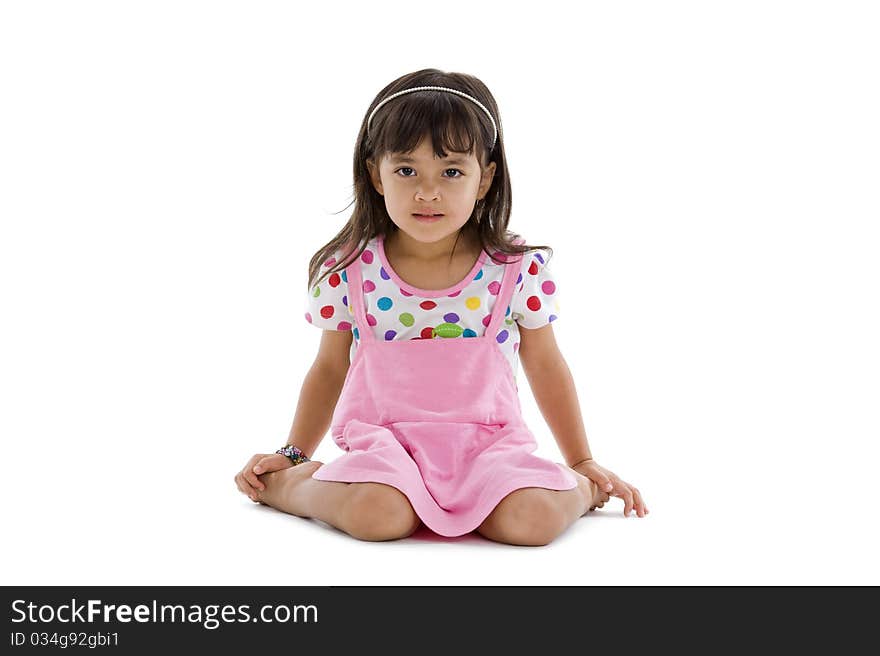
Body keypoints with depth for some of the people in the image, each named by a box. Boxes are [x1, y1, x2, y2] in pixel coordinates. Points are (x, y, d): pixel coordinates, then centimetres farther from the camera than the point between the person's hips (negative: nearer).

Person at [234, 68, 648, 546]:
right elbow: (330, 369, 12)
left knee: (535, 517, -28)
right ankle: (292, 485, -2)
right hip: (382, 439, -1)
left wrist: (582, 463, 15)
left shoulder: (519, 269, -3)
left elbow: (545, 365, 11)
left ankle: (578, 490, 7)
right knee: (376, 513, -33)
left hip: (488, 442, 1)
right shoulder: (348, 271, -3)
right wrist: (293, 454, 10)